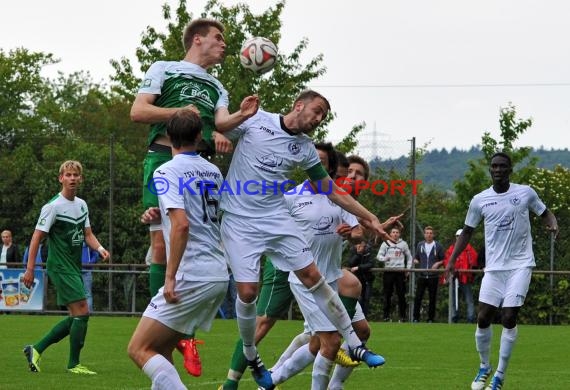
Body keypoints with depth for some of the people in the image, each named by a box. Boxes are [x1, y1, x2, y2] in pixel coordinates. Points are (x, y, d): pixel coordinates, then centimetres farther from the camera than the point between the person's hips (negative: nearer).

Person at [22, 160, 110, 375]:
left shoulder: (82, 205, 11)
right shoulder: (53, 206, -11)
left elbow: (87, 234, 17)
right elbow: (37, 237, -11)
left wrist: (99, 248, -5)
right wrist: (30, 269, -14)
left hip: (75, 268, 9)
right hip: (60, 268, -9)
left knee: (76, 318, 9)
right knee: (82, 311, -14)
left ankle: (36, 349, 17)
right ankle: (74, 364, -4)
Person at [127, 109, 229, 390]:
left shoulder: (167, 171, -8)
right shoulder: (213, 171, 13)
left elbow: (181, 224, -21)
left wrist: (170, 277, -17)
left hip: (192, 276, -8)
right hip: (219, 276, 8)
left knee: (139, 349, -5)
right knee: (161, 351, 15)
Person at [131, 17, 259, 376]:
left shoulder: (216, 88, 26)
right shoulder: (164, 70, 12)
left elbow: (221, 122, 6)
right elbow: (138, 111, 1)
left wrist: (240, 117, -15)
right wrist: (180, 112, -6)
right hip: (163, 159, -4)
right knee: (163, 247, -9)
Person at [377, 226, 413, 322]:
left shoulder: (403, 244, 11)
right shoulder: (385, 243, 8)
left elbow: (409, 257, 18)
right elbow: (379, 256, 4)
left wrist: (408, 269, 8)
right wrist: (384, 258, -18)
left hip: (400, 271, 0)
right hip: (388, 271, 0)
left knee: (401, 294, -1)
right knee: (387, 294, 0)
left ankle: (402, 316, 2)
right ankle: (387, 315, 4)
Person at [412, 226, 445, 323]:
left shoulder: (438, 246, 4)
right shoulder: (420, 245, 12)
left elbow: (443, 260, 8)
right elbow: (416, 257, 20)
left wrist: (438, 264, -11)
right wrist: (415, 261, -3)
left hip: (433, 276, -2)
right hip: (422, 276, 2)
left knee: (432, 298, 2)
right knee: (418, 297, -3)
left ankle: (430, 318, 9)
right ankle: (416, 318, 2)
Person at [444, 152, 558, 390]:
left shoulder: (525, 193, -1)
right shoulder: (480, 200, 4)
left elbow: (544, 213, 13)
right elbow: (467, 231, 13)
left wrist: (553, 225, -10)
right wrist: (452, 260, 4)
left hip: (520, 265, -2)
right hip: (494, 267, 2)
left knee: (509, 317, -11)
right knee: (483, 318, -2)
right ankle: (484, 368, 22)